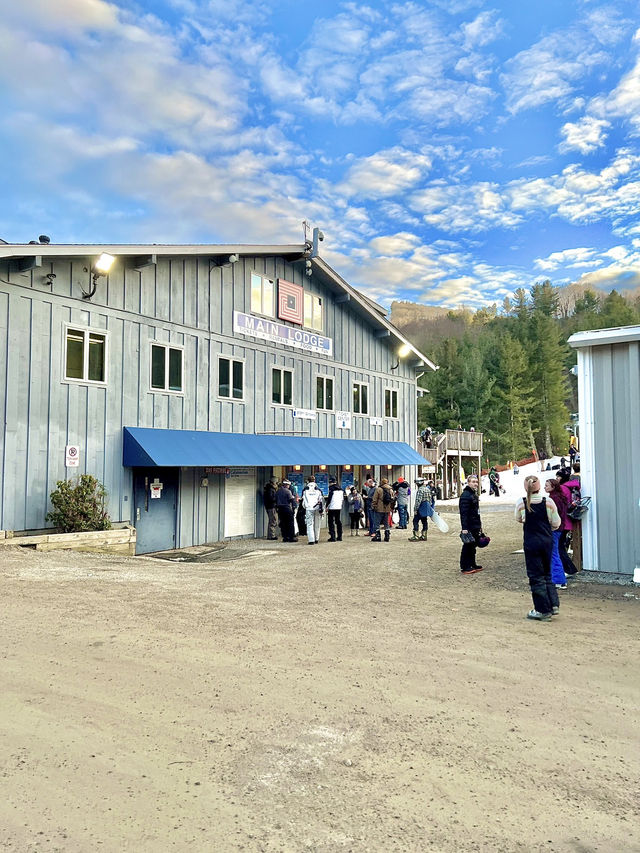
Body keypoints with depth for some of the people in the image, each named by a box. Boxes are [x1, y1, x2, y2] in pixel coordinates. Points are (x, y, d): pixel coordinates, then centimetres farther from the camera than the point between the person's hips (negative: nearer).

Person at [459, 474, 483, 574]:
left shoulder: (474, 494, 15)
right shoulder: (465, 495, -17)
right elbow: (463, 513, -22)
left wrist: (479, 525, 23)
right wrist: (464, 528, -26)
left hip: (475, 526, 10)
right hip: (469, 527, -10)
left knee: (473, 545, 16)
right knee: (467, 546, -4)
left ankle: (472, 565, 25)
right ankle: (464, 567, 2)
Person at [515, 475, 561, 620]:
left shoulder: (521, 503, -8)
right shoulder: (548, 502, -6)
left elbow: (518, 519, 9)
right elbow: (556, 523, 1)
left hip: (531, 542, -2)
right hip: (547, 541, 2)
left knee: (536, 576, 5)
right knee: (547, 573, 18)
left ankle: (543, 610, 7)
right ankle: (554, 604, 12)